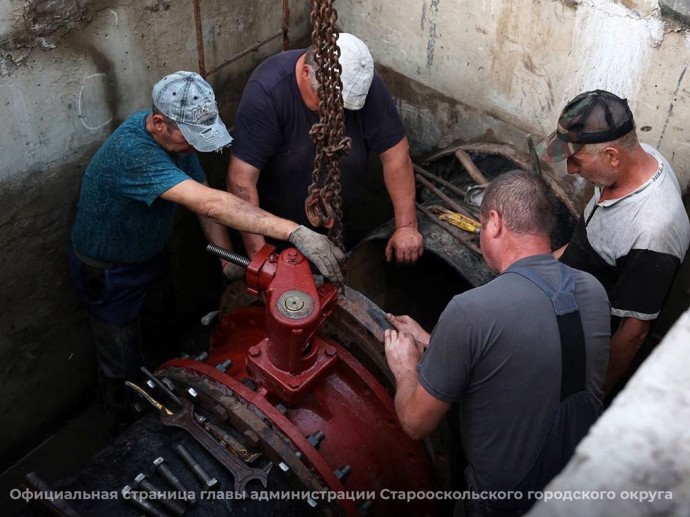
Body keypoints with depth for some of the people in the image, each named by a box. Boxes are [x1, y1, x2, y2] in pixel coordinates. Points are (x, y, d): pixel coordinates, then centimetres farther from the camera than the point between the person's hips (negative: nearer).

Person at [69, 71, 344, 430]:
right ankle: (125, 425, 39)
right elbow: (210, 205, -52)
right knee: (123, 366, 10)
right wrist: (297, 233, -58)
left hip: (151, 253, 8)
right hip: (110, 272, -7)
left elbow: (205, 197, -7)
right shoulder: (131, 152, -42)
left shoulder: (177, 135, -15)